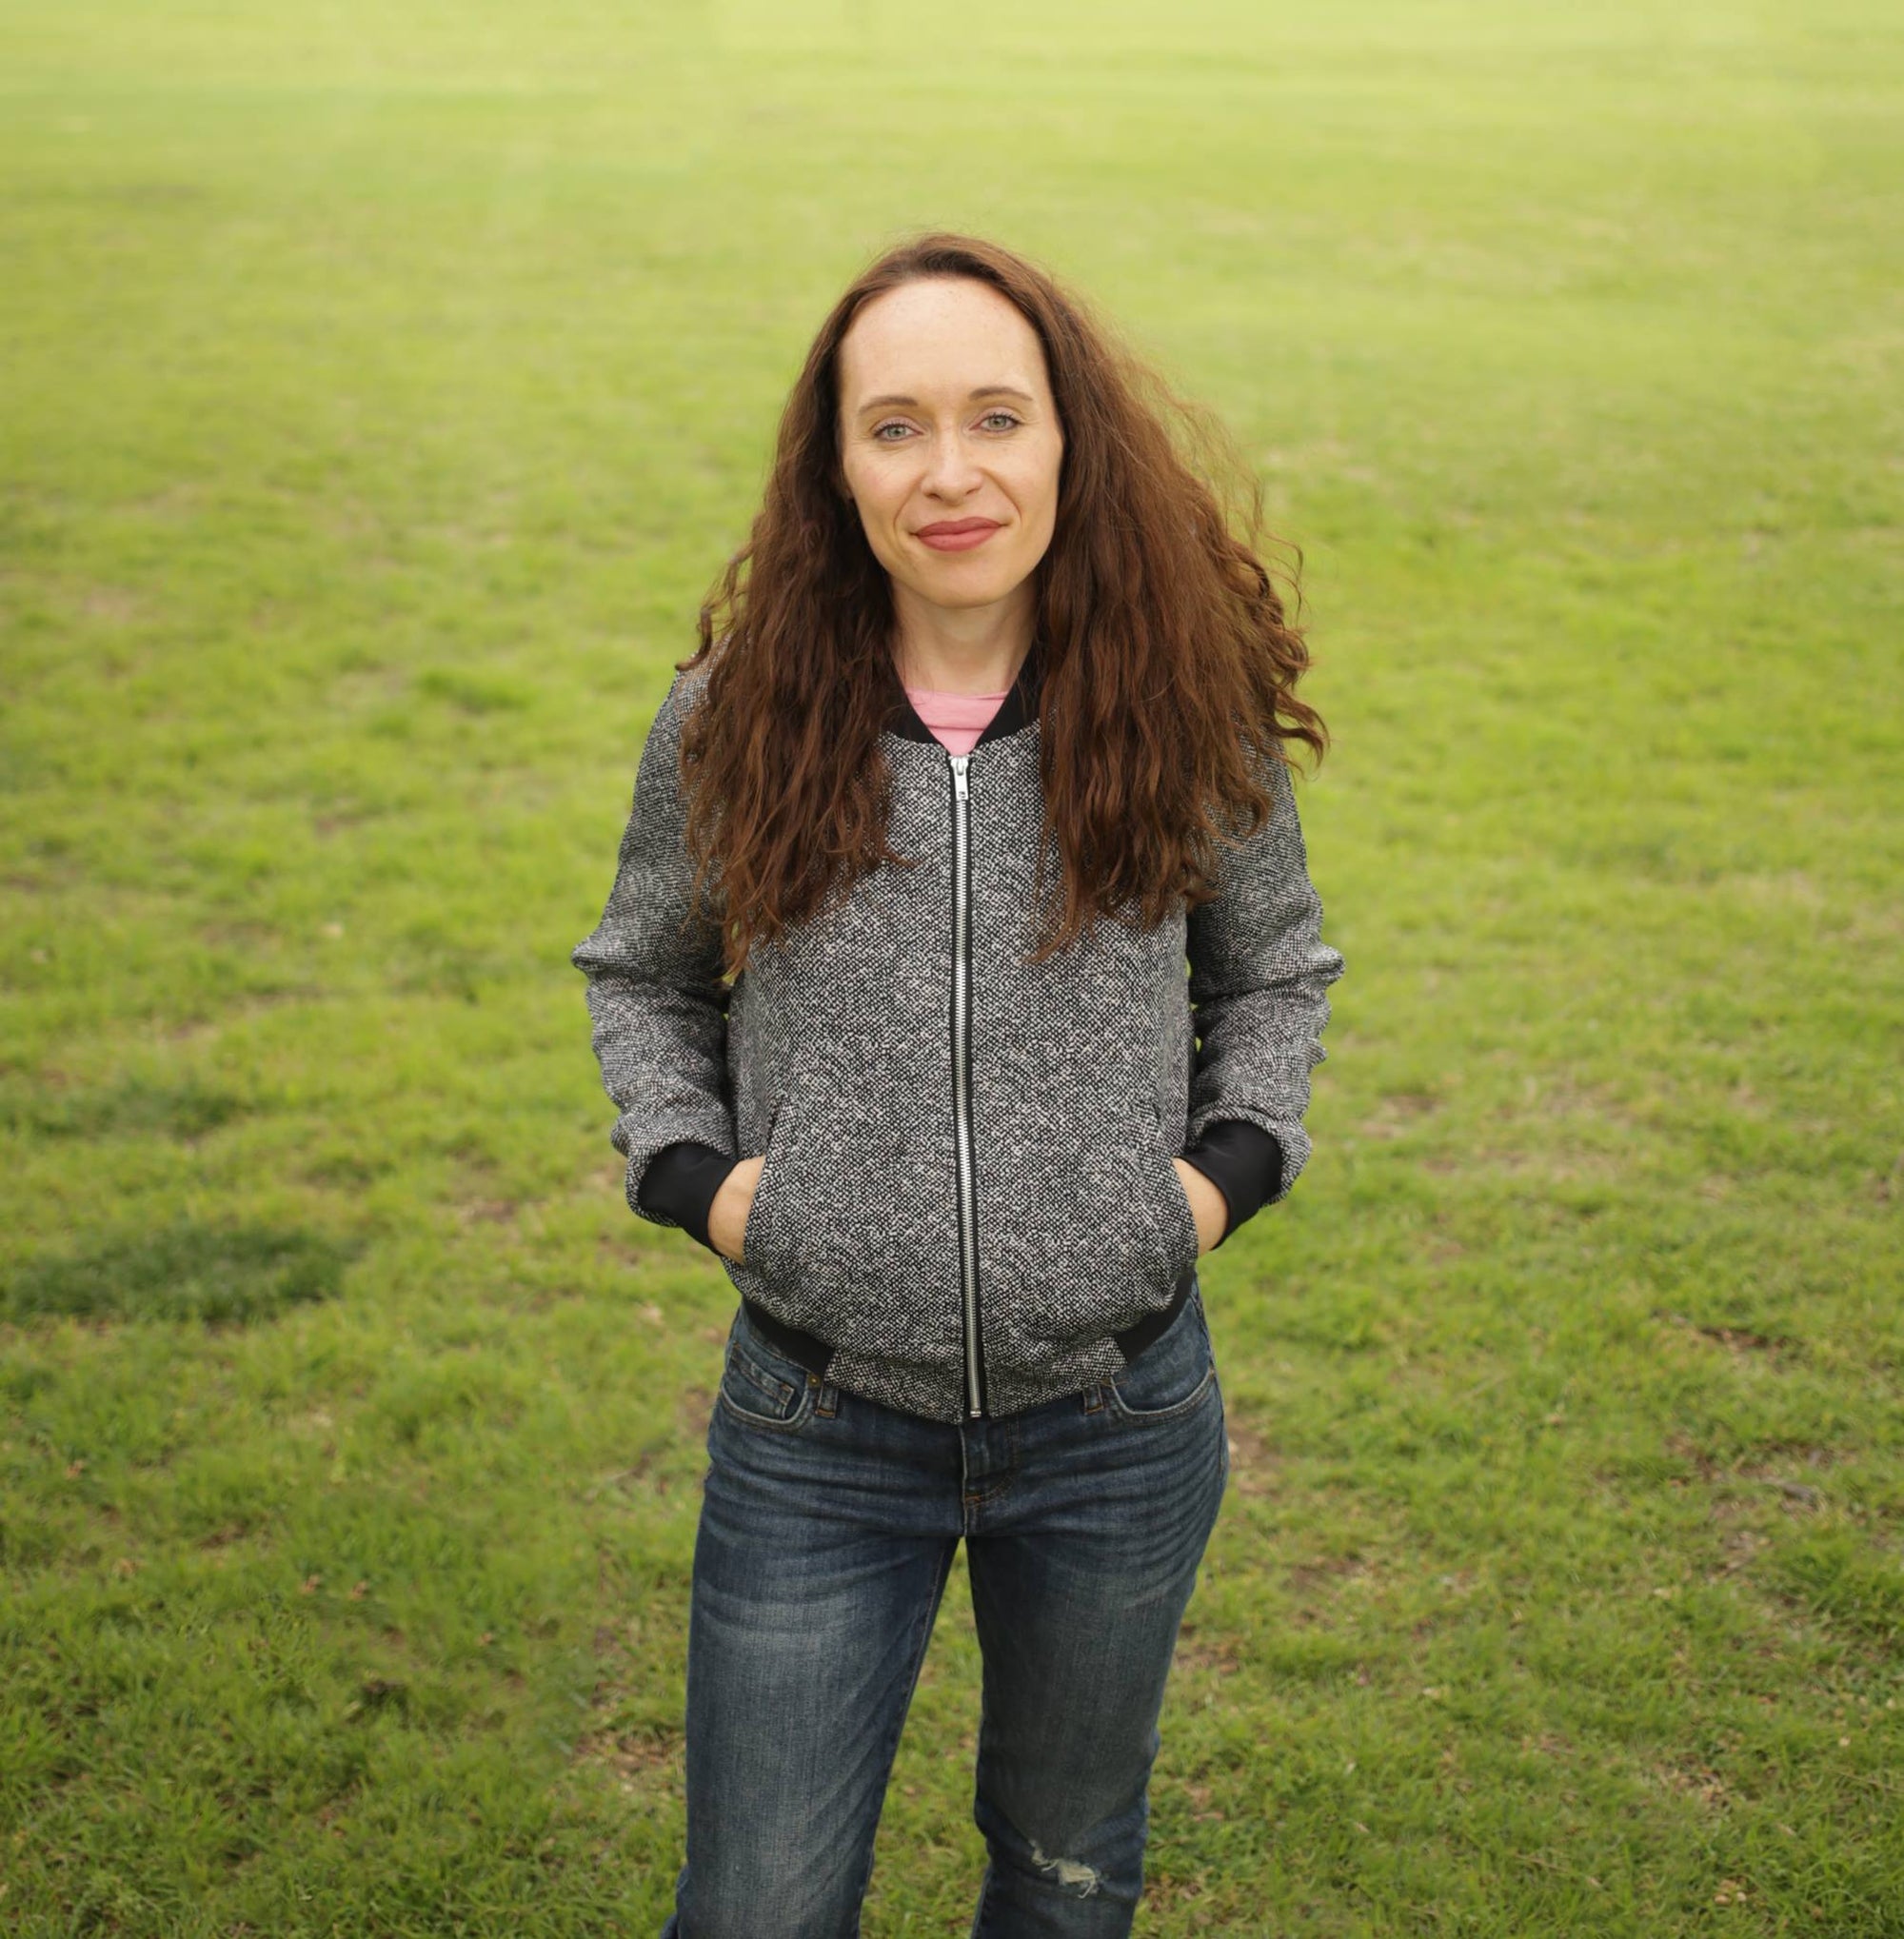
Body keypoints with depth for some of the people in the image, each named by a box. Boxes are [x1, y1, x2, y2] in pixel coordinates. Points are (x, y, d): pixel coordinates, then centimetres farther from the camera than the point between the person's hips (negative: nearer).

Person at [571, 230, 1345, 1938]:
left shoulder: (1188, 715, -7)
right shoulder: (731, 721, -7)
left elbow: (1278, 968, 10)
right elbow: (642, 975, 10)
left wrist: (1235, 1161, -5)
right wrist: (688, 1169, -6)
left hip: (1118, 1423, 1)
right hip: (818, 1429, 0)